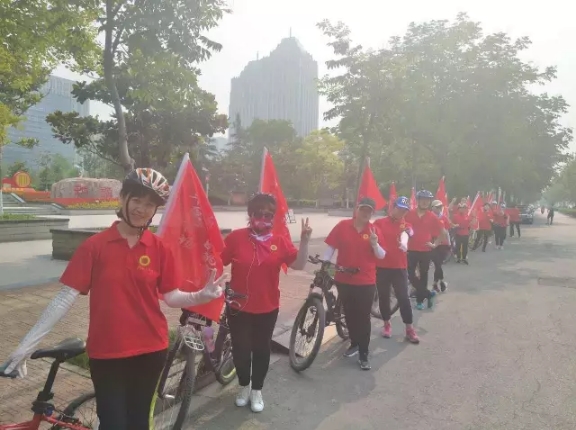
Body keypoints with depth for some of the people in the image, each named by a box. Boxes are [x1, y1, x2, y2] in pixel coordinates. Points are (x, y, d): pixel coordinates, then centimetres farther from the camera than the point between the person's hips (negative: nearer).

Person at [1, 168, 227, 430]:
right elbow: (66, 297, -7)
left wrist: (202, 295, -21)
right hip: (106, 352, -1)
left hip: (150, 349, 2)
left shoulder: (160, 248, -4)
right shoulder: (95, 246, -8)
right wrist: (27, 343, -10)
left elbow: (171, 297, -2)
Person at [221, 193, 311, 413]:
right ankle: (244, 386, 37)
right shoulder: (236, 237, -9)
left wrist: (304, 241, -25)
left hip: (267, 307, 1)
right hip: (239, 306, -1)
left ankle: (257, 390, 34)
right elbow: (218, 262, -4)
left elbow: (299, 264, -14)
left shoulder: (281, 241, -5)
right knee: (241, 349, 10)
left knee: (261, 349, 14)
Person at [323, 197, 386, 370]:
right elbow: (331, 247, -2)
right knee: (349, 314, 17)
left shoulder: (373, 230, -3)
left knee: (363, 317, 4)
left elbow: (381, 256, -3)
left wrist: (374, 243, -21)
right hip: (344, 280, 1)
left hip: (366, 281, -1)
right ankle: (354, 343, 39)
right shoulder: (342, 226, -5)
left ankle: (364, 354, 16)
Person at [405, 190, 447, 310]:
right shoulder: (409, 214, -3)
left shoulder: (432, 217, -2)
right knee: (410, 274, -5)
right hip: (411, 249, 0)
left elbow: (444, 232, 6)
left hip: (426, 250, 0)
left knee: (423, 275, 9)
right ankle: (428, 293, 9)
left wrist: (435, 244, 2)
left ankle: (420, 299, 22)